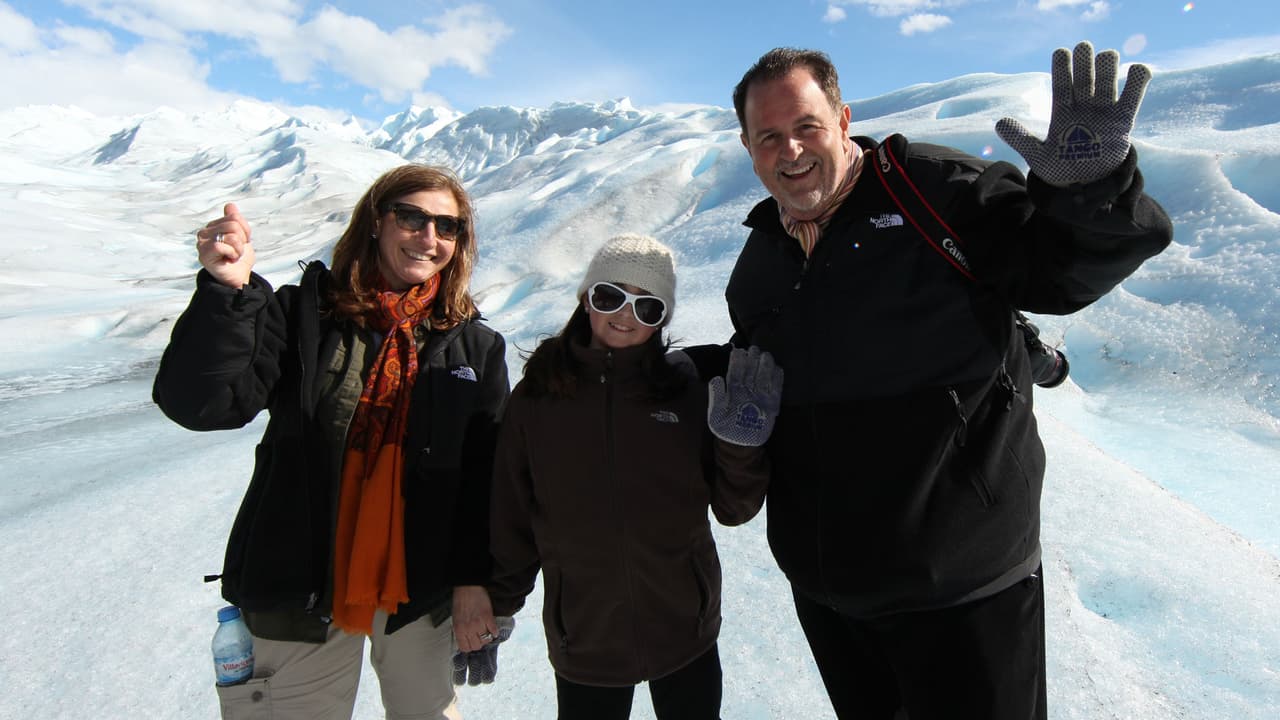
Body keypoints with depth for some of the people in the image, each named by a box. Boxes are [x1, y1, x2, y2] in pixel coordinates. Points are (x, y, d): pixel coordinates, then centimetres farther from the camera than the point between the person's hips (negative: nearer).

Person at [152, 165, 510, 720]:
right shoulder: (303, 315, -6)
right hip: (302, 586, -1)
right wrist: (225, 292, -30)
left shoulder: (475, 347, -2)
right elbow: (198, 404, -18)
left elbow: (488, 477, -2)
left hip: (421, 588, 2)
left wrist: (474, 579, -3)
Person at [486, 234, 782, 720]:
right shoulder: (536, 399, -7)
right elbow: (510, 522, 0)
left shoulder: (689, 392, -8)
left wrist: (741, 442, -18)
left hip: (687, 636, 1)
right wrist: (495, 608, 6)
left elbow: (733, 510, -3)